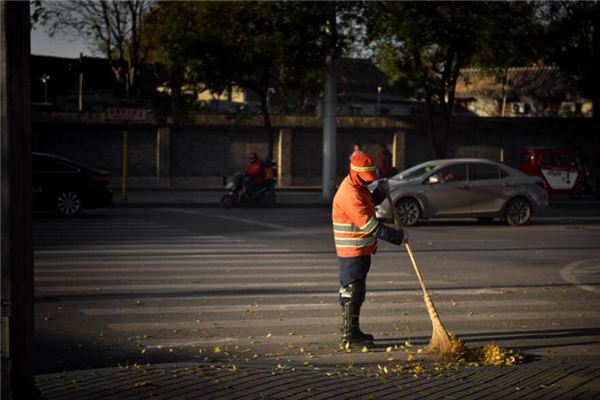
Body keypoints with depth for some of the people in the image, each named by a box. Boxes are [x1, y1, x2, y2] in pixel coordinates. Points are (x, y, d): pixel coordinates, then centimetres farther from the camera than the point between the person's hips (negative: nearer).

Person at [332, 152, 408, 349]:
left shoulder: (357, 187, 10)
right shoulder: (350, 194, -23)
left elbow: (369, 204, 29)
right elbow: (371, 226, -24)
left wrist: (380, 189, 8)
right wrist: (399, 236, -17)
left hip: (360, 251, 10)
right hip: (353, 252, -10)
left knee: (356, 293, 17)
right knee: (352, 293, -8)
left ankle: (353, 331, 28)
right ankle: (349, 336, -5)